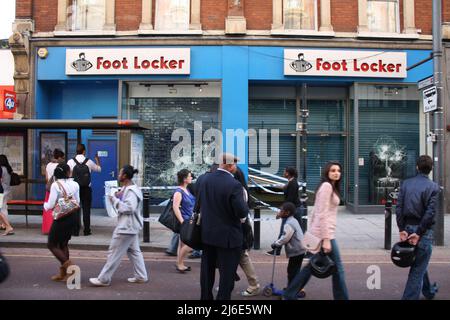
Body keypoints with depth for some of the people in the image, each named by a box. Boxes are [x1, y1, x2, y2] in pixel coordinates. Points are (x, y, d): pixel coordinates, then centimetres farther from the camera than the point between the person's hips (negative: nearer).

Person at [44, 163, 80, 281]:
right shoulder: (75, 184, -1)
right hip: (72, 217, 6)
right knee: (63, 244, 18)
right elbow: (77, 202, 4)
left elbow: (51, 205, -15)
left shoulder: (55, 185, -14)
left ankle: (68, 264, -5)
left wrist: (45, 205, 7)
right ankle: (63, 273, 23)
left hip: (61, 218, -5)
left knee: (52, 244, 10)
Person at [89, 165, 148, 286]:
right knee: (134, 251, 15)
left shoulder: (131, 191, -19)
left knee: (114, 253, -3)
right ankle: (141, 276, 22)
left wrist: (115, 200, -19)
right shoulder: (126, 188, 13)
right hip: (130, 226, 11)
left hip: (126, 227, -11)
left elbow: (130, 208, -27)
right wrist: (117, 197, 4)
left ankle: (104, 279, 6)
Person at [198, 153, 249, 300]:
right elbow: (242, 212, -22)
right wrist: (245, 204, -1)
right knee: (227, 274, 5)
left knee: (207, 270, 20)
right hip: (228, 236, -6)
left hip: (207, 233, 7)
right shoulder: (234, 185, -22)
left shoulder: (206, 179, -2)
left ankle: (206, 297, 33)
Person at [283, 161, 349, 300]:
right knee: (337, 268, 2)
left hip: (318, 232, 10)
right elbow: (322, 214, -20)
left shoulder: (329, 186, 17)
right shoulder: (327, 186, -14)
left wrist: (311, 230, 21)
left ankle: (289, 295, 19)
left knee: (312, 265, 14)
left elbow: (317, 213, 19)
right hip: (323, 232, -10)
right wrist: (326, 239, -23)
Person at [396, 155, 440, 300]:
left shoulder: (405, 183, 2)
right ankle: (410, 297, 4)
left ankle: (429, 291, 46)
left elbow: (399, 207, -5)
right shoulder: (433, 187, -9)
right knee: (418, 268, 3)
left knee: (419, 262, 26)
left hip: (408, 228, 5)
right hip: (423, 230, -5)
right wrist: (419, 233, -14)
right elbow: (430, 213, -17)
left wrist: (402, 230, -5)